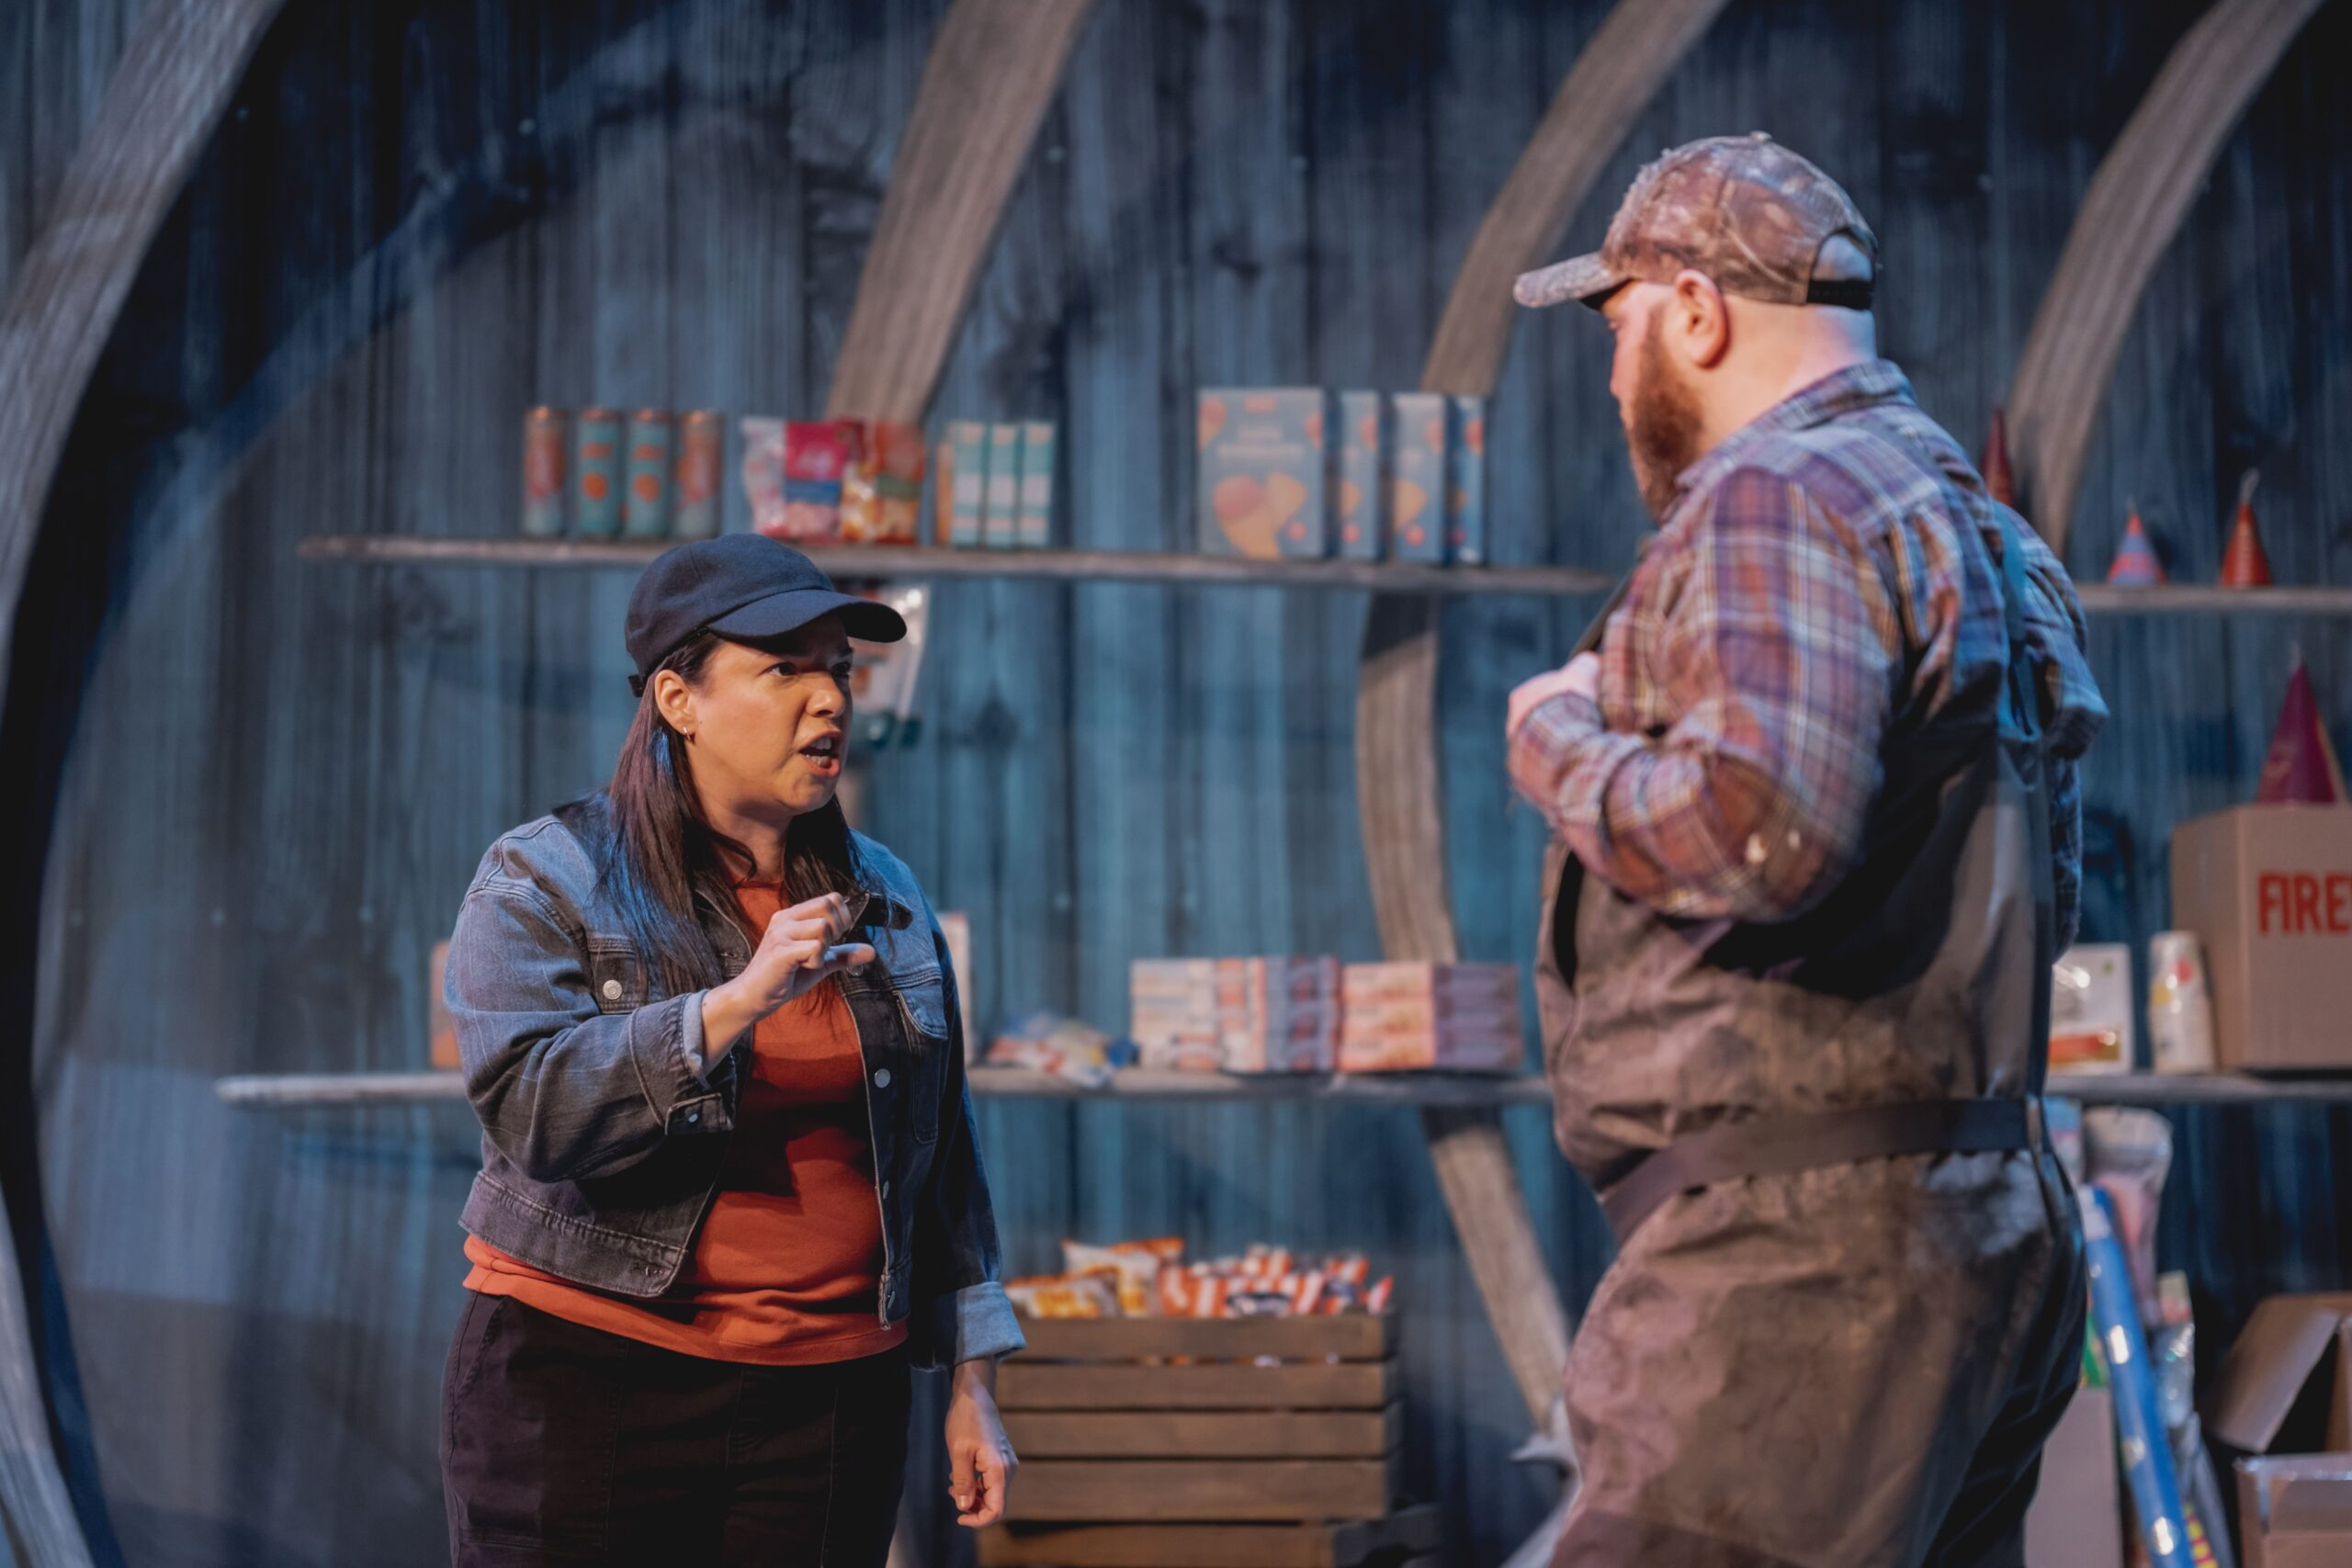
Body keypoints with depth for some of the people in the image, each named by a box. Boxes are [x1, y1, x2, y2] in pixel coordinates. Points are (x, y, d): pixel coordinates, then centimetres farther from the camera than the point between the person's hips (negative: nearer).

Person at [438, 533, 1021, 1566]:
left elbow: (940, 1154, 16)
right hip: (588, 1387, -3)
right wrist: (738, 1000, -27)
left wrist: (972, 1381, 12)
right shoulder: (545, 881, -1)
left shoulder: (883, 897, 12)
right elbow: (529, 1106, -17)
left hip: (829, 1399, 3)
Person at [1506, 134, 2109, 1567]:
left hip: (1803, 1248, -10)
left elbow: (1761, 829, -28)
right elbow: (2042, 896, 26)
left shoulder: (1779, 497, -11)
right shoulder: (1968, 520, 21)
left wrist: (1562, 744, -9)